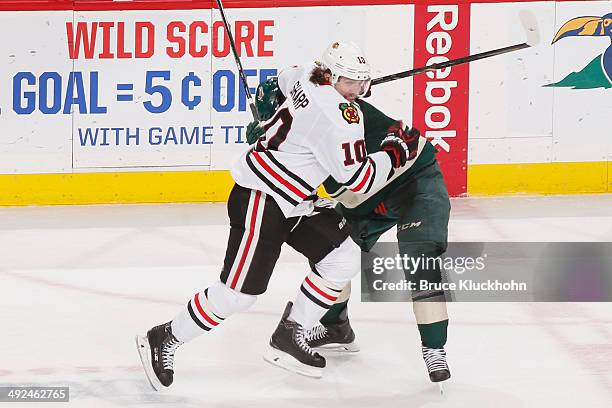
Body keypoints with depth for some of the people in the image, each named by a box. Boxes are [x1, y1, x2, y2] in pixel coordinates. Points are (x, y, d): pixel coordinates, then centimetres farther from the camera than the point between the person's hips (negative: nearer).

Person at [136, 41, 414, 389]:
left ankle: (289, 337, 10)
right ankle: (163, 340, 7)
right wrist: (392, 154, -6)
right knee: (239, 292, -8)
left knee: (344, 257, 3)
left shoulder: (309, 78, 2)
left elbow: (285, 79, 27)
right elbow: (359, 180, -20)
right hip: (260, 201, -10)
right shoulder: (338, 116, -25)